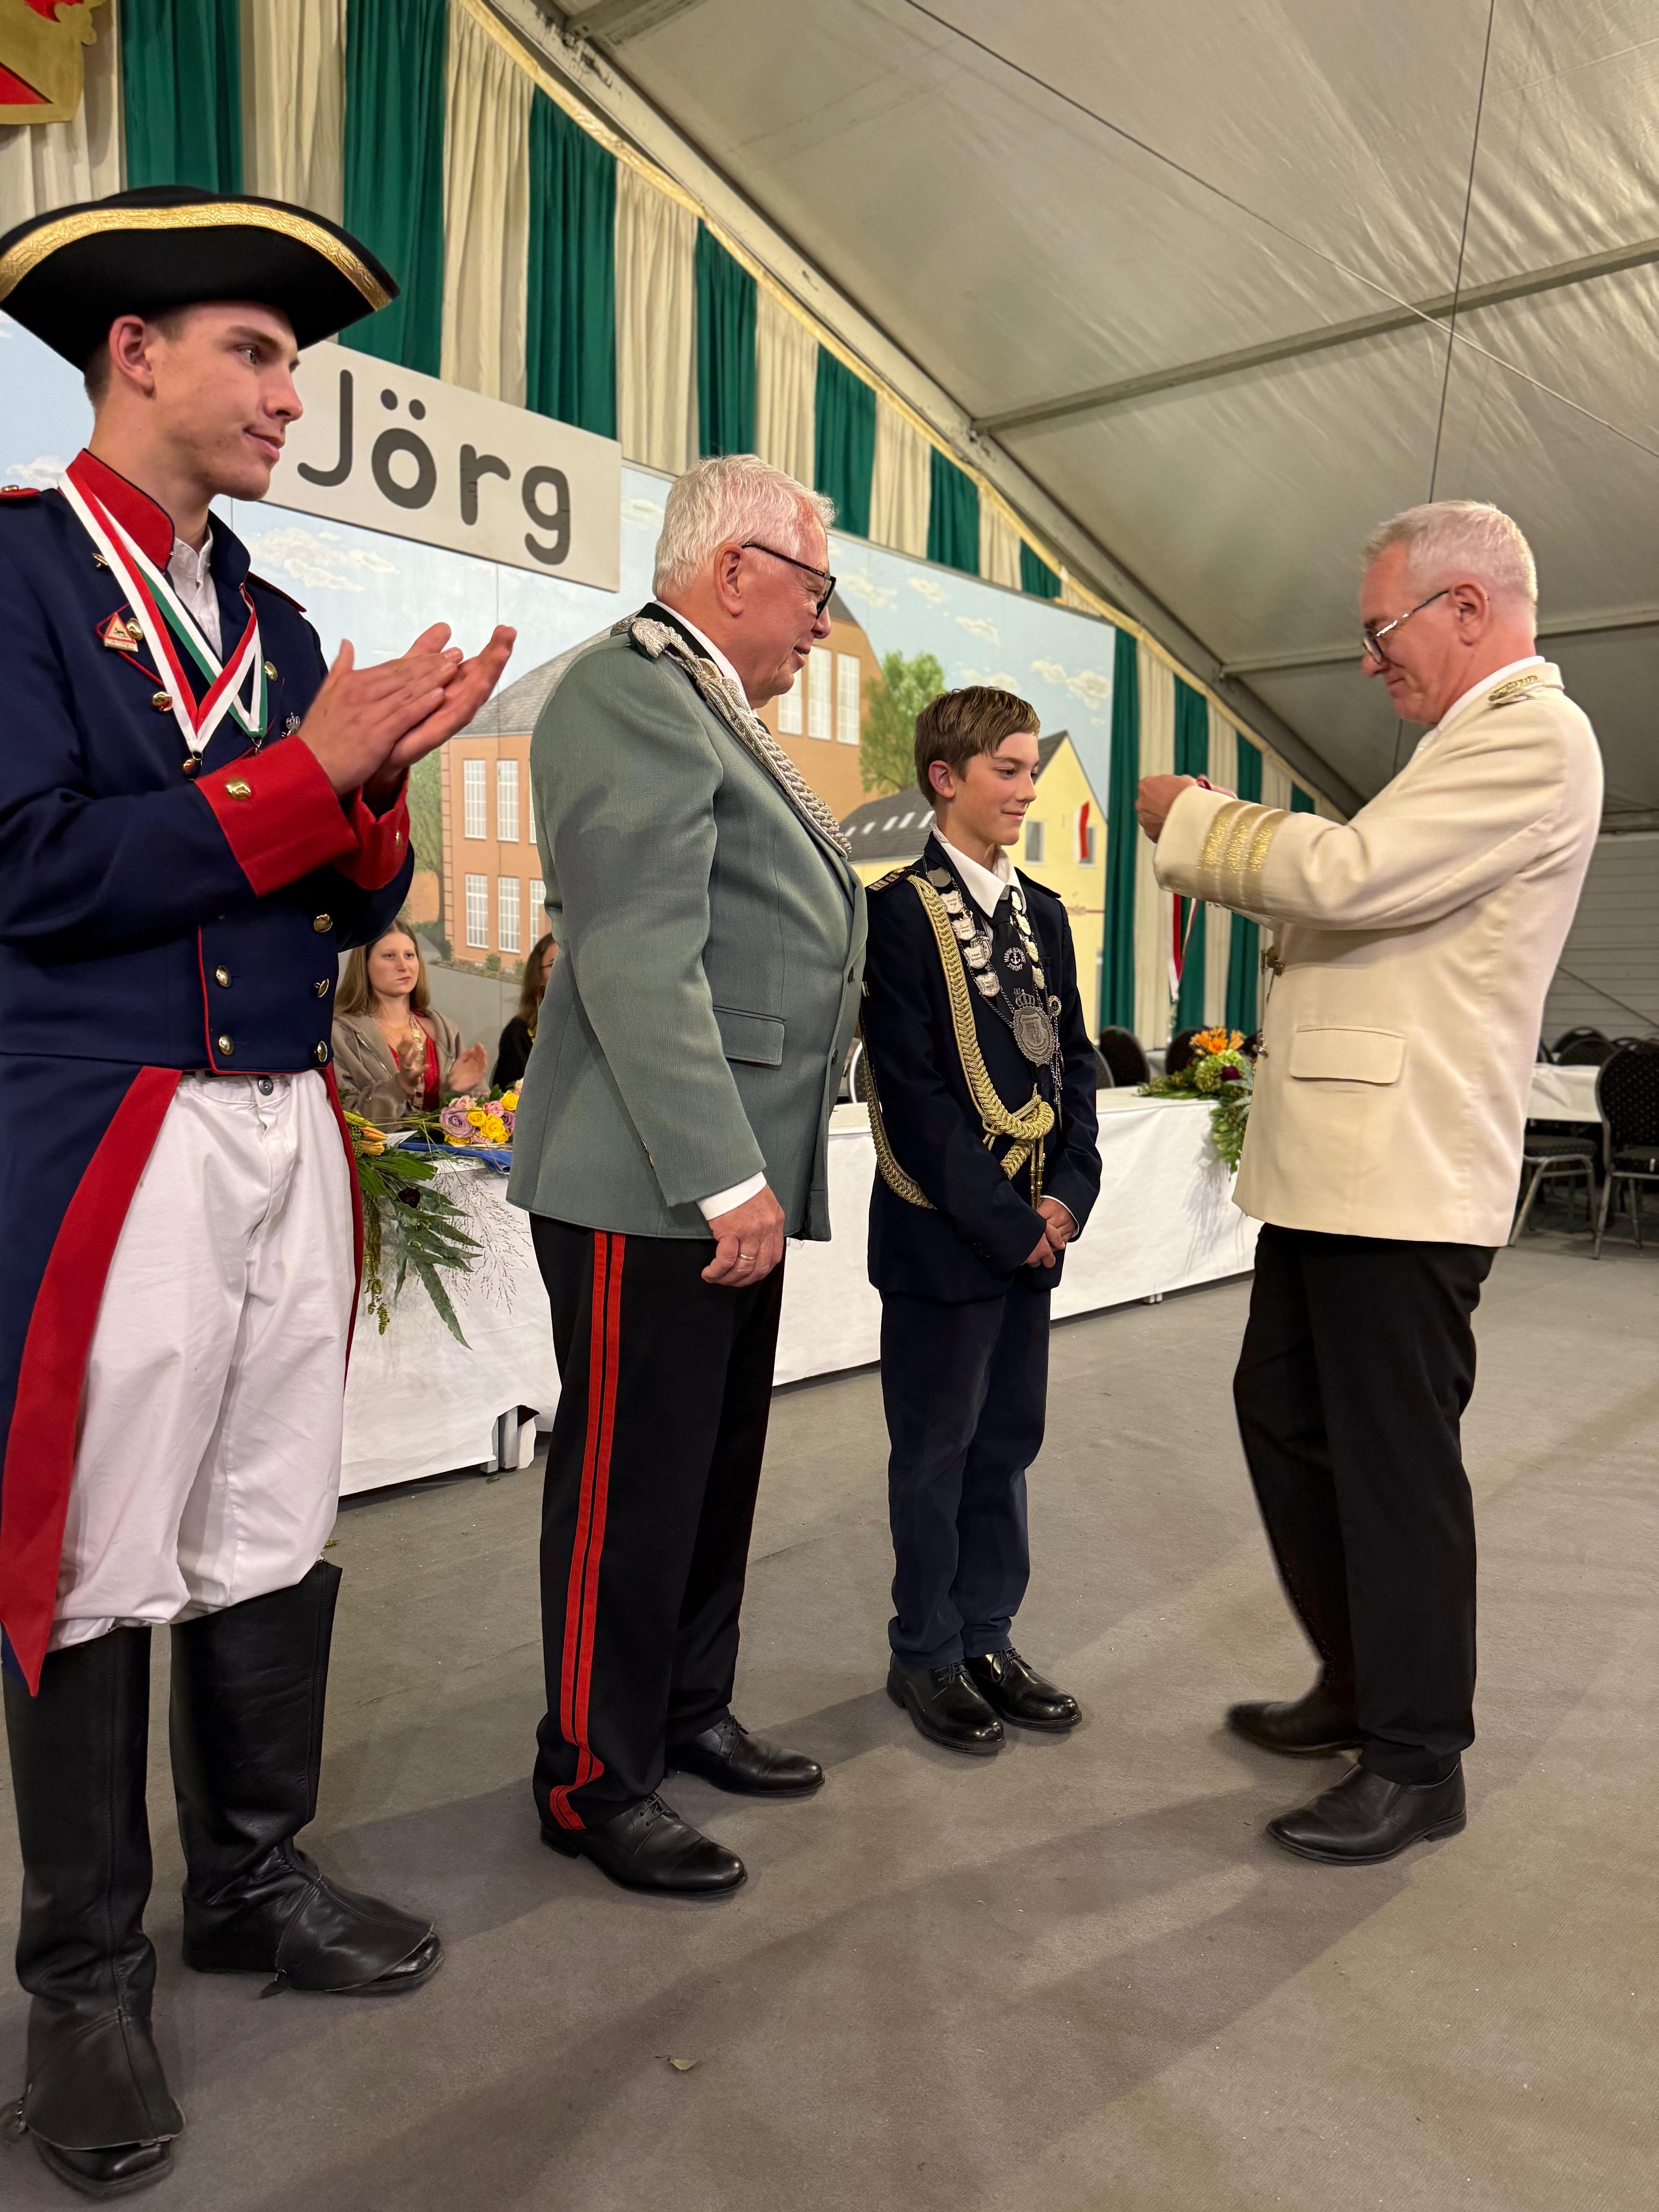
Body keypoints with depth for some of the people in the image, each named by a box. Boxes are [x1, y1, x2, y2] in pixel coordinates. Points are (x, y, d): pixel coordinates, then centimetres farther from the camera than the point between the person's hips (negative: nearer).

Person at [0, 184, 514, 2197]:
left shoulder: (274, 620, 16)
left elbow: (355, 906, 13)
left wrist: (375, 781, -6)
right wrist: (308, 768, -14)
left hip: (289, 1132, 7)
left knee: (273, 1542, 14)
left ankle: (253, 1882, 33)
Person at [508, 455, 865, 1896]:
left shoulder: (719, 717, 20)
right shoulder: (630, 695, -13)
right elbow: (640, 960, -21)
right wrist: (723, 1177, -22)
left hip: (733, 1175, 10)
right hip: (654, 1184, -10)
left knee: (718, 1465, 18)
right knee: (632, 1479, 1)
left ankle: (691, 1714, 34)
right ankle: (595, 1777, 17)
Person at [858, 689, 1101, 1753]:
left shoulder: (1043, 911, 13)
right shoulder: (902, 909, -9)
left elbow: (1073, 1060, 12)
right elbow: (914, 1088, -14)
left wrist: (1068, 1192, -2)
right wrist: (1003, 1216, -14)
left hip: (1035, 1225, 6)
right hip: (944, 1227, -6)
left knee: (1008, 1440, 14)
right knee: (937, 1449, 5)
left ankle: (987, 1635, 29)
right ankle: (927, 1655, 21)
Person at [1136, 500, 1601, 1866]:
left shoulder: (1532, 737, -12)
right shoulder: (1477, 740, 21)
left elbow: (1352, 875, -23)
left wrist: (1192, 817, -8)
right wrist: (1233, 851, 8)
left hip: (1405, 1180, -10)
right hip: (1331, 1164, 10)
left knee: (1392, 1461, 0)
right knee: (1284, 1417, 17)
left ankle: (1418, 1763, 18)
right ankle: (1361, 1685, 34)